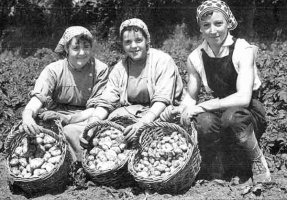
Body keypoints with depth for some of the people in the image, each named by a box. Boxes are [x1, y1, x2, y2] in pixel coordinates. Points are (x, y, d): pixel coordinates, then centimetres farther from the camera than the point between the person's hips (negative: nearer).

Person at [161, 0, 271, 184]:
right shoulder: (195, 58, -4)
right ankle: (215, 166, -2)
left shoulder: (243, 50, -16)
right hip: (220, 112, 2)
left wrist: (202, 106, -30)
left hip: (250, 113, -2)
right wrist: (178, 109, -19)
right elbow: (192, 98, 3)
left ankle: (258, 160, -7)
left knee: (231, 116, -37)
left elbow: (243, 98, -26)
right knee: (204, 121, -32)